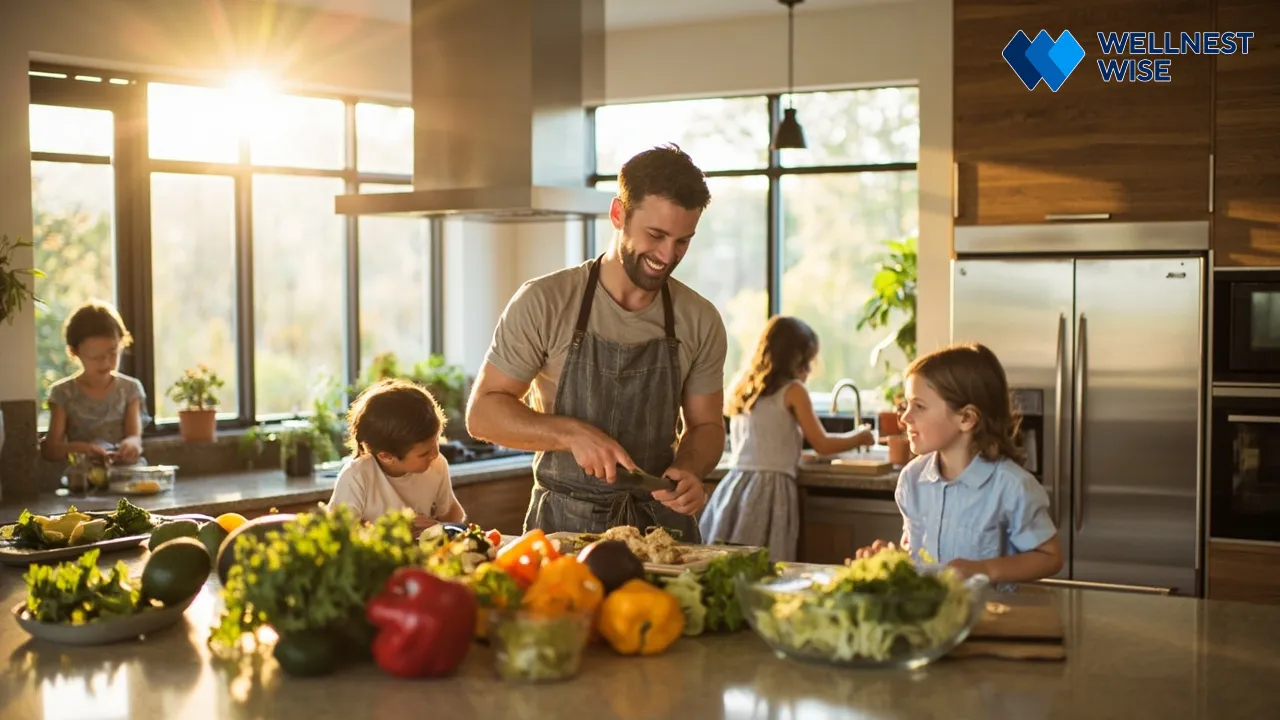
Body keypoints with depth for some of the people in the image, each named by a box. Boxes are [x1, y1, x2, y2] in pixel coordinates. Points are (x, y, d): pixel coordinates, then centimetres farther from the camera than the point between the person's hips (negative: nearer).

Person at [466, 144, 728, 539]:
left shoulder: (700, 320, 3)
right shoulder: (543, 303, -6)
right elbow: (482, 412, -3)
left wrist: (690, 470, -9)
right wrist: (571, 434, -18)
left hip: (662, 521, 2)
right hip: (563, 523, -2)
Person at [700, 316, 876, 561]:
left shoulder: (742, 388, 15)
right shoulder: (793, 390, -2)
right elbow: (822, 444, 2)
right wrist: (860, 436, 17)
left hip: (733, 485, 6)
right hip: (771, 487, -6)